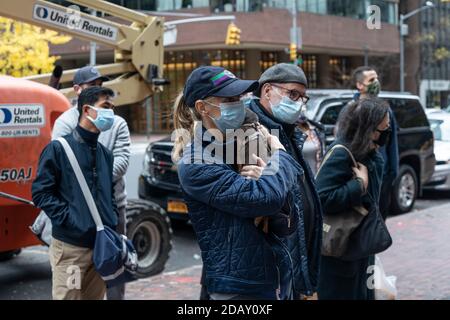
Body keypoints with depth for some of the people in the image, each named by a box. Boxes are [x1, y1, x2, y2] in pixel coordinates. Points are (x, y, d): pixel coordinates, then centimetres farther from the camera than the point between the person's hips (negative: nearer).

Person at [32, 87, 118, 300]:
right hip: (70, 246, -6)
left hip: (101, 246, 6)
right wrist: (70, 220, -17)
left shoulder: (106, 154, 15)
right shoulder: (58, 149, -5)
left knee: (96, 296, 13)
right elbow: (41, 192, -10)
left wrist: (112, 222, 6)